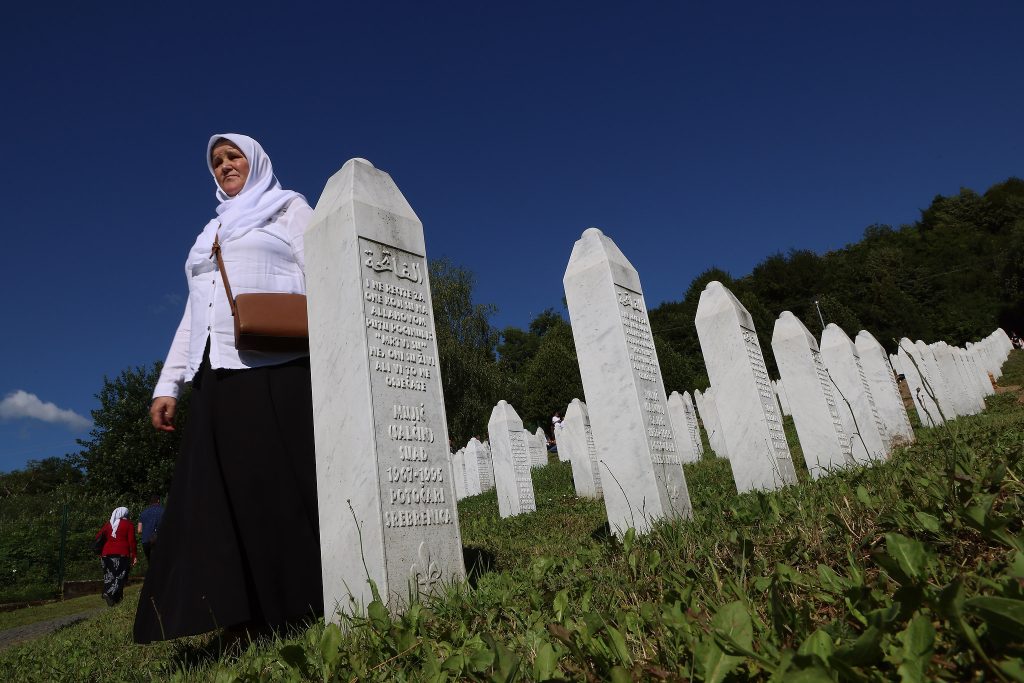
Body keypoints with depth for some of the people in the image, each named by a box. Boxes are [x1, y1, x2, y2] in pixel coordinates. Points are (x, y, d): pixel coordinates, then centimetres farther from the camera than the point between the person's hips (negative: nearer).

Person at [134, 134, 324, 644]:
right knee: (223, 493, -1)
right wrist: (168, 384, 15)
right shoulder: (211, 234, 30)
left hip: (277, 368, -6)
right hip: (216, 377, 6)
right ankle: (243, 616, 2)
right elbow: (194, 315, 26)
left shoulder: (289, 208, 14)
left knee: (283, 483, -9)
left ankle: (312, 601, -2)